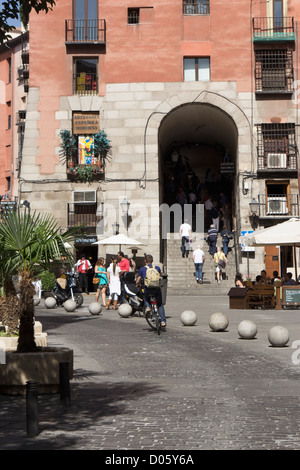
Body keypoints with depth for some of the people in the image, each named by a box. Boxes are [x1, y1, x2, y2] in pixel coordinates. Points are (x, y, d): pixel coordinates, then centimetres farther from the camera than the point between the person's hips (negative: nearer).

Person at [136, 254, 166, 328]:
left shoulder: (142, 269, 8)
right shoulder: (157, 268, 15)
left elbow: (138, 281, 7)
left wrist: (138, 284, 29)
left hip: (147, 289, -2)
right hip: (157, 289, 2)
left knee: (145, 297, 33)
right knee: (160, 305, 18)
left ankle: (147, 307, 6)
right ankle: (163, 321, 12)